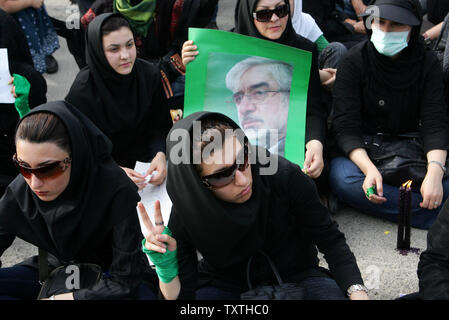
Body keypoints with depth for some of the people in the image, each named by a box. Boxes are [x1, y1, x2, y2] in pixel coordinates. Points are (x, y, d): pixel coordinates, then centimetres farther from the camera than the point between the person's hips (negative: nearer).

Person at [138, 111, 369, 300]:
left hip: (294, 275, 2)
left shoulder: (285, 177, -25)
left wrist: (357, 291, -27)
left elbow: (330, 239, -13)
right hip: (225, 284, -1)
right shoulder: (185, 218, -22)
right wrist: (166, 267, -36)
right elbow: (183, 294, -16)